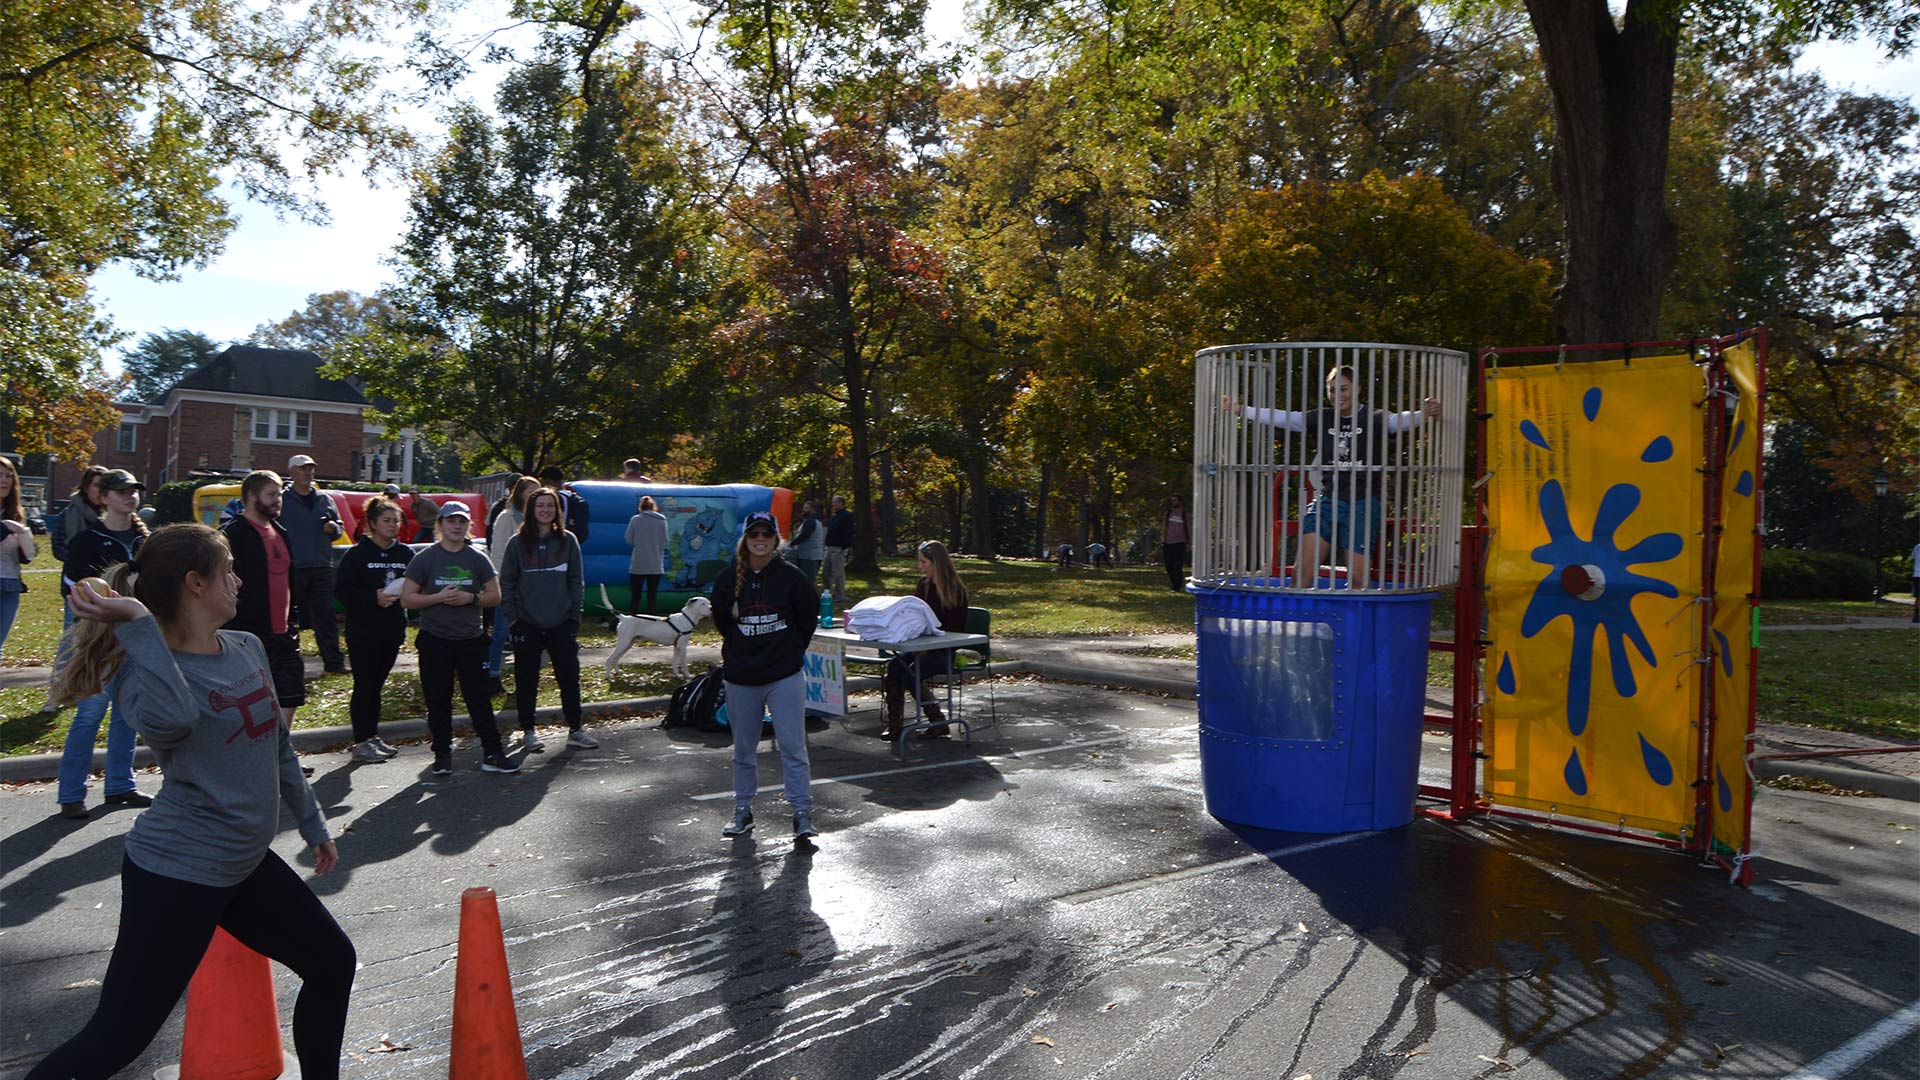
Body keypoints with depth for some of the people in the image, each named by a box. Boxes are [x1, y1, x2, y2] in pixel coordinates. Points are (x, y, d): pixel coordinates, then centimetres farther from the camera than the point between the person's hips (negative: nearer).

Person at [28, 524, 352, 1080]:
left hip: (247, 862, 8)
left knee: (332, 963, 17)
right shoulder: (149, 666, -16)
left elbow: (279, 747, 15)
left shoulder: (249, 649, 5)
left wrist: (313, 826, 21)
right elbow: (170, 719, -42)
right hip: (176, 873, -8)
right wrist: (138, 626, -37)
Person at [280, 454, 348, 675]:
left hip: (322, 567, 3)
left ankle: (333, 662, 7)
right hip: (292, 568, -3)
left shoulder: (324, 500, 14)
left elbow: (340, 527, 21)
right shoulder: (282, 500, 0)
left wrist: (333, 528, -3)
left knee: (325, 616, 4)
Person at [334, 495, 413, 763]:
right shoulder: (358, 554, -5)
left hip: (393, 630, 5)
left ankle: (372, 736, 21)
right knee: (365, 685, -2)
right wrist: (374, 597, -18)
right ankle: (361, 742, 3)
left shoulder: (405, 554, 7)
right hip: (363, 630, -4)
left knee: (376, 684, 13)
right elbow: (342, 591, -9)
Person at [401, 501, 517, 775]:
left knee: (479, 697, -1)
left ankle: (491, 754, 2)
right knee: (438, 701, 6)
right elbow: (406, 599, -1)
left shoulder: (478, 560, 6)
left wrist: (470, 598, -12)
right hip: (434, 642, -1)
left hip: (471, 640, 1)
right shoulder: (425, 559, 1)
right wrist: (439, 597, -14)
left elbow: (495, 596, 6)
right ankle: (442, 754, 18)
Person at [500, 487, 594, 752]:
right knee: (526, 680, 6)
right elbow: (506, 581, 2)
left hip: (561, 624, 1)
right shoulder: (517, 542, 1)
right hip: (527, 624, -1)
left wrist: (574, 615, 1)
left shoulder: (567, 540, 4)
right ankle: (528, 732, 18)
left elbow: (577, 580, 7)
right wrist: (512, 617, -4)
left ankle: (575, 729, 15)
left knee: (570, 676, 3)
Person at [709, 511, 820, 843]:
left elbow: (809, 615, 7)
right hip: (740, 678, 2)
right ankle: (743, 810, 27)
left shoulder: (790, 577, -5)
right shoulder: (729, 578, -1)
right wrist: (738, 650, 13)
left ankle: (802, 813, 1)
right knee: (744, 749, 13)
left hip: (785, 676, -2)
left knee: (792, 746, -6)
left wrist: (791, 649, 7)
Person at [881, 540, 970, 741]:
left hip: (945, 651, -6)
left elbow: (955, 630, -10)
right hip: (923, 646, 6)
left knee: (912, 673, -28)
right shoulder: (923, 584, 11)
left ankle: (938, 723, -11)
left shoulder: (955, 590, -9)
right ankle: (893, 724, -19)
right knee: (894, 665, -22)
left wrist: (928, 647, -18)